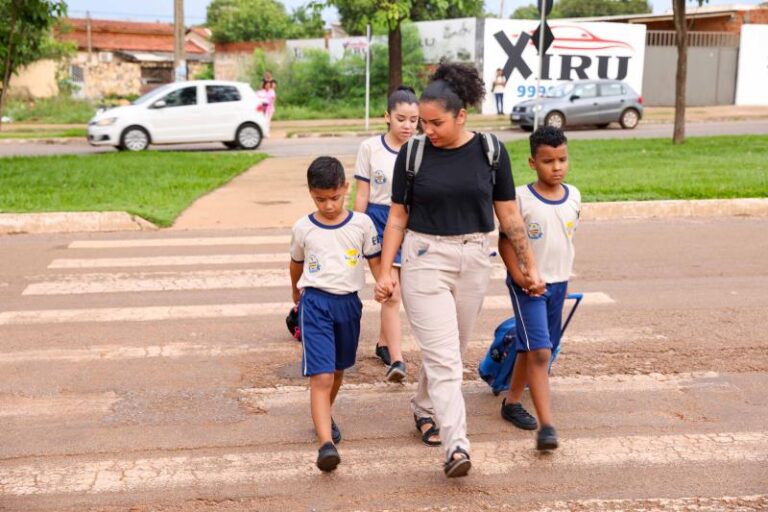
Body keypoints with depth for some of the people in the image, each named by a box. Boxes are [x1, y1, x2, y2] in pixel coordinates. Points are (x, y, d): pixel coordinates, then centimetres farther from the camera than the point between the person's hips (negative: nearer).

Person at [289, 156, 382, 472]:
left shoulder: (361, 223, -1)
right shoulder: (303, 228, 0)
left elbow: (375, 260, 7)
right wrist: (297, 295, 30)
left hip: (348, 302, 2)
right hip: (316, 302, -2)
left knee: (338, 371, 19)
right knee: (320, 376, -14)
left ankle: (324, 417, 44)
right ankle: (326, 443, -21)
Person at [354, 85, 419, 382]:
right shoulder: (370, 148, -3)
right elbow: (362, 195, 0)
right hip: (379, 220, -2)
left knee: (391, 291, 12)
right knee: (391, 292, -10)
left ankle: (383, 343, 33)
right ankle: (396, 359, -9)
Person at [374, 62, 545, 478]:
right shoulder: (412, 154, -5)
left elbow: (509, 215, 4)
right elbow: (398, 217, 1)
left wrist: (529, 265, 7)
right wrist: (385, 270, -4)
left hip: (473, 260, 2)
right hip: (425, 259, -2)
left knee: (450, 350, 15)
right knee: (442, 356, -9)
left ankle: (423, 407, 40)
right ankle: (456, 446, -12)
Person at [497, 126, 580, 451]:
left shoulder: (573, 196, 4)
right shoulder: (521, 198, -13)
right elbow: (505, 241, -9)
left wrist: (563, 279, 17)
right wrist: (519, 277, -18)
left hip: (558, 284, 6)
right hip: (528, 285, -6)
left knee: (530, 349, 17)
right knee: (540, 352, -13)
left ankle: (512, 402, 35)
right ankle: (546, 425, -14)